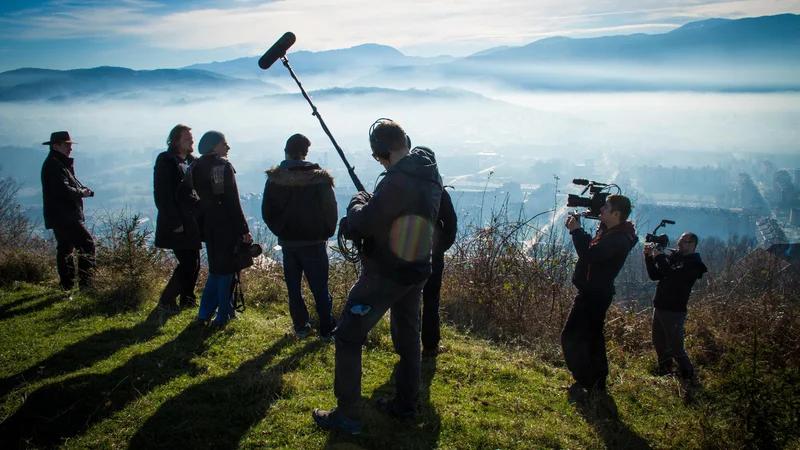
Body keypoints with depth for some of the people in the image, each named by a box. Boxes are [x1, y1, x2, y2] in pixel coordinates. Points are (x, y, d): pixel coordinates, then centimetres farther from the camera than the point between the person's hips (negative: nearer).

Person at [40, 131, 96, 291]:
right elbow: (64, 190, -25)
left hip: (60, 217, 11)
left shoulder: (60, 164, 19)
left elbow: (68, 186, 20)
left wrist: (82, 190, 1)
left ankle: (67, 285, 22)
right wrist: (81, 193, -10)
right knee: (87, 244, -13)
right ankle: (86, 282, -13)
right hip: (64, 216, -11)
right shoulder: (53, 165, -14)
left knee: (65, 248, 15)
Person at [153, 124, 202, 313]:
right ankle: (166, 300, 7)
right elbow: (162, 195, -15)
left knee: (193, 262, 10)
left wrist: (200, 209, 3)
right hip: (176, 224, -7)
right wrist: (174, 222, -18)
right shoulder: (165, 161, -9)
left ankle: (187, 299, 25)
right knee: (188, 263, -8)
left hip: (192, 222, 7)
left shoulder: (191, 161, 13)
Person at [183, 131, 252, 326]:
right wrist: (244, 229, -14)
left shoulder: (196, 167, 6)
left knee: (216, 268, 19)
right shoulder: (224, 166, -14)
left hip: (209, 226, 7)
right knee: (226, 270, 4)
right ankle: (223, 315, 10)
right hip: (227, 226, -7)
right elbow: (233, 201, -16)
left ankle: (205, 313, 21)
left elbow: (183, 193, 7)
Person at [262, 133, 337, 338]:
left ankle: (301, 327, 19)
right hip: (314, 241, -2)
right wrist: (326, 233, 4)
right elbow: (330, 210, -11)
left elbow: (267, 212, 1)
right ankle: (326, 329, 8)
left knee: (293, 286, 14)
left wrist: (280, 231, 13)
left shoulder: (275, 179, -3)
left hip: (287, 242, 2)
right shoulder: (319, 177, -12)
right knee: (319, 287, 5)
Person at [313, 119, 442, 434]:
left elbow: (361, 225, -23)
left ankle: (347, 415, 7)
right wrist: (373, 202, 6)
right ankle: (406, 405, 32)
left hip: (383, 276, -8)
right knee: (408, 337, 20)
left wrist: (358, 202, -4)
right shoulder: (431, 176, 3)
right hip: (415, 273, 9)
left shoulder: (397, 181, -26)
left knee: (348, 337, 3)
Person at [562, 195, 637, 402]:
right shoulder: (611, 233, 11)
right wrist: (577, 229, 6)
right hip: (596, 293, 11)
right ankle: (598, 383, 28)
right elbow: (591, 247, 20)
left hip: (594, 295, -11)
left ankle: (586, 385, -7)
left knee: (571, 336, -9)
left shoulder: (617, 239, -23)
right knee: (592, 337, 18)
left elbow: (589, 255, -31)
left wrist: (575, 231, -20)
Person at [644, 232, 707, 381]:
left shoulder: (693, 264, -9)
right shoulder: (674, 258, 14)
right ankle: (665, 370, 32)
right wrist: (649, 257, 1)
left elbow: (673, 276, -24)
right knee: (659, 343, 16)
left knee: (675, 347, -6)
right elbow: (654, 275, 13)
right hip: (660, 307, 8)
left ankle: (688, 374, 11)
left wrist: (659, 257, -20)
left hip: (674, 311, -8)